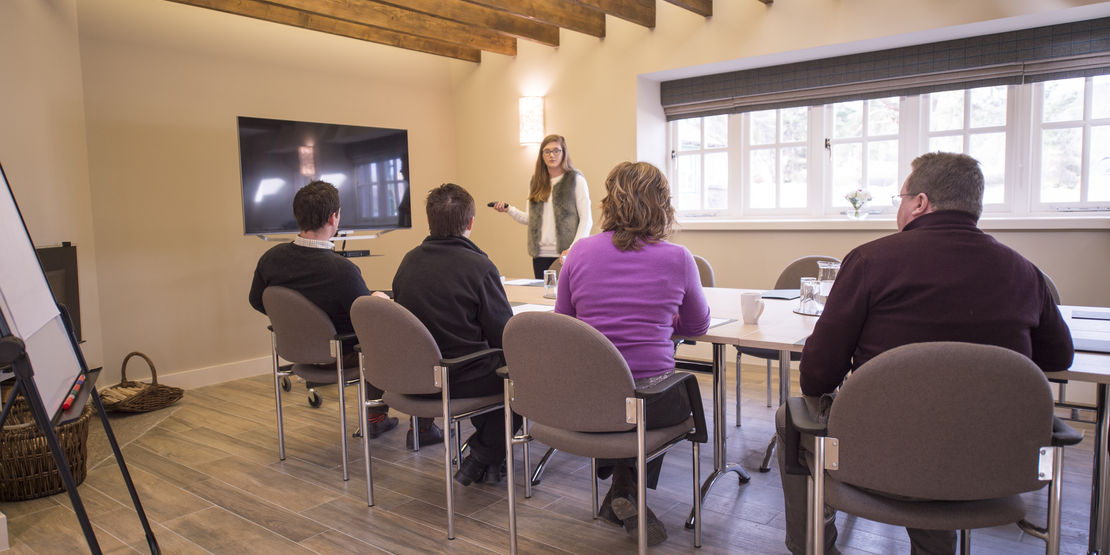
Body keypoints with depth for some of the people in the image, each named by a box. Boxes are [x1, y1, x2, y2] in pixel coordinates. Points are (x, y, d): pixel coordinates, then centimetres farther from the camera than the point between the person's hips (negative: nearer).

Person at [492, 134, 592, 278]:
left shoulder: (575, 179, 0)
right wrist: (509, 209, 1)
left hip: (564, 254, -4)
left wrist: (573, 249, -15)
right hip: (541, 254, 4)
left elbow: (586, 219, -4)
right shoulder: (536, 181, 14)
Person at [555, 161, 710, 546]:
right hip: (649, 402, -2)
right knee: (686, 396, 32)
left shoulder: (580, 252, -1)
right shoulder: (678, 260, -5)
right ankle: (628, 489, 25)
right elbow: (698, 326, 12)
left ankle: (622, 491, 30)